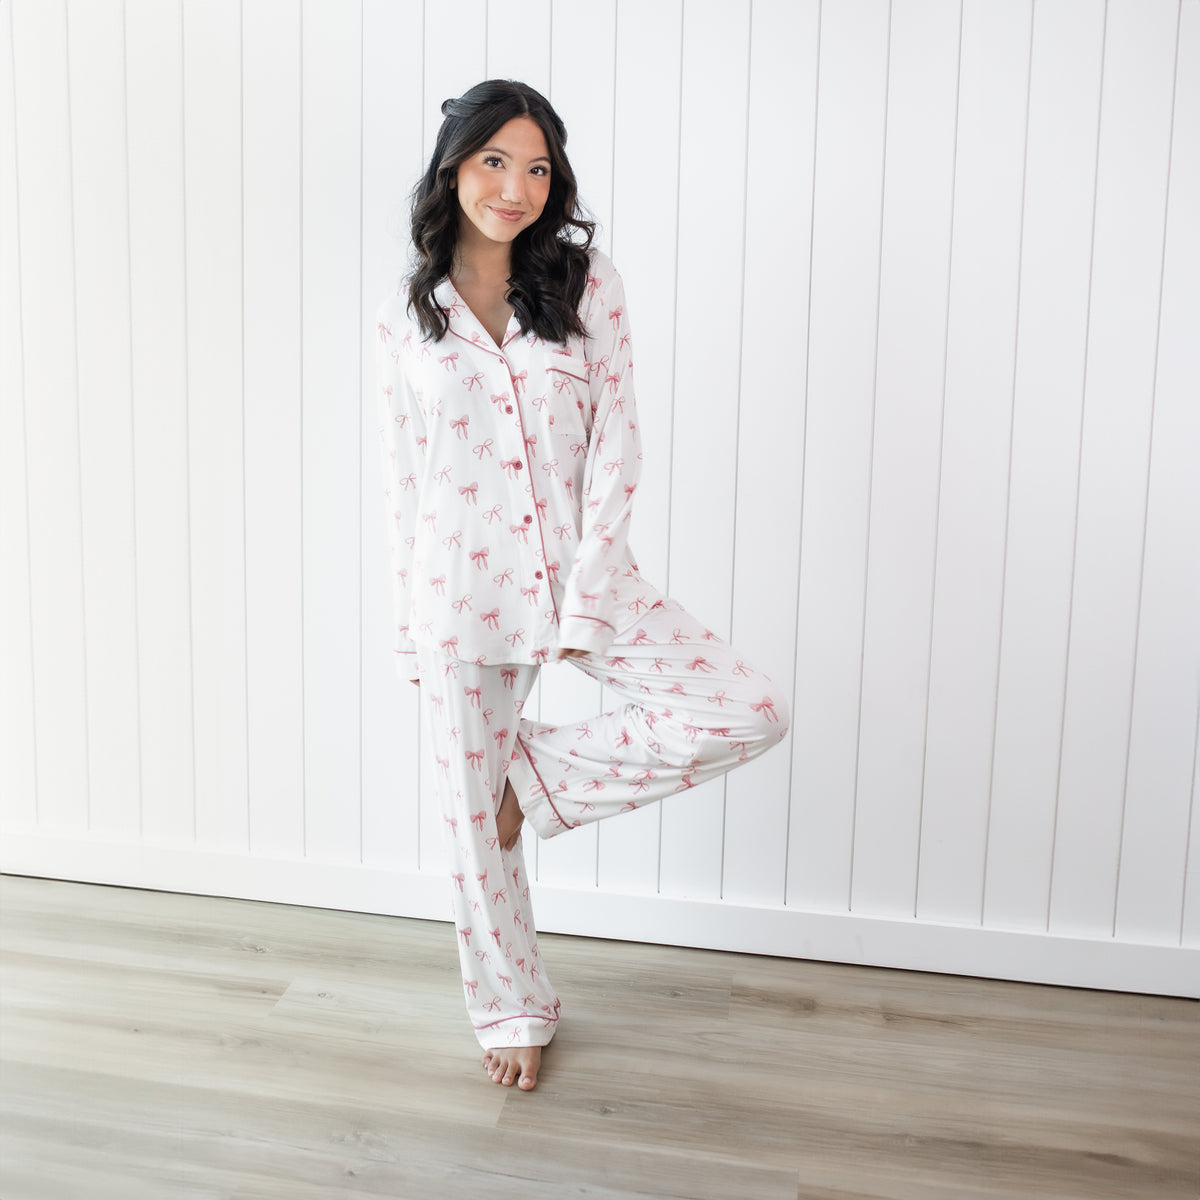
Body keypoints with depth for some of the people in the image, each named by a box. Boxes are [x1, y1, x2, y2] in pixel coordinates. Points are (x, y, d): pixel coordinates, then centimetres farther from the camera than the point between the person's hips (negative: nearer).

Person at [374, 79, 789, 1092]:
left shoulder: (587, 285, 0)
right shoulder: (406, 315, 3)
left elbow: (615, 447, -4)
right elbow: (402, 479, 5)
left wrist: (586, 601, -11)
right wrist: (412, 624, 4)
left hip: (582, 573, 1)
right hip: (462, 593, 0)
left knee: (755, 713, -13)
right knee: (474, 820, 8)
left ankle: (538, 771, 5)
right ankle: (514, 1009, 33)